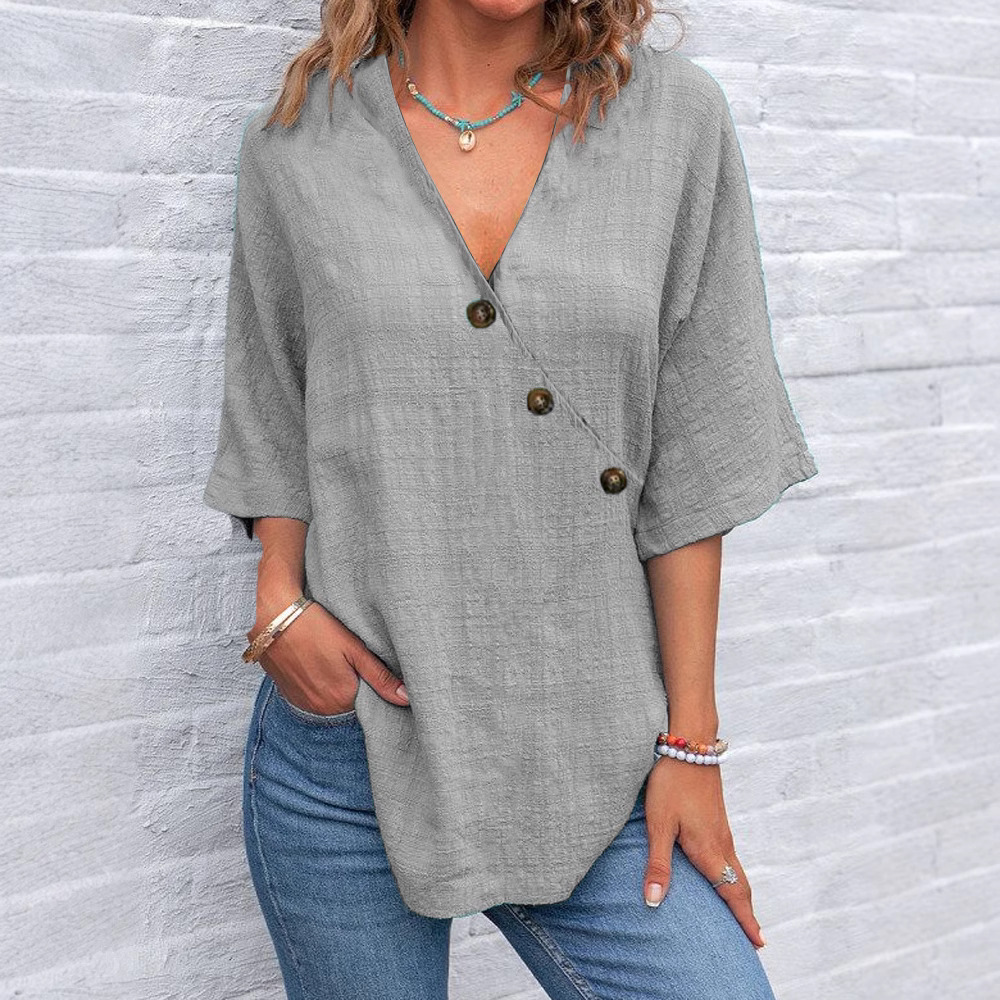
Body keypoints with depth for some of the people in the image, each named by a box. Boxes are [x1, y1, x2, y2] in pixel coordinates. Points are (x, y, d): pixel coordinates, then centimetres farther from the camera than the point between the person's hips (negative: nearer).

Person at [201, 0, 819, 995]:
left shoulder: (677, 117, 0)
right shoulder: (296, 139, 2)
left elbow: (692, 457, -1)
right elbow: (275, 431, 11)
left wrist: (691, 740, -2)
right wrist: (279, 605, -7)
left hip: (589, 758, 0)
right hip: (347, 749, 0)